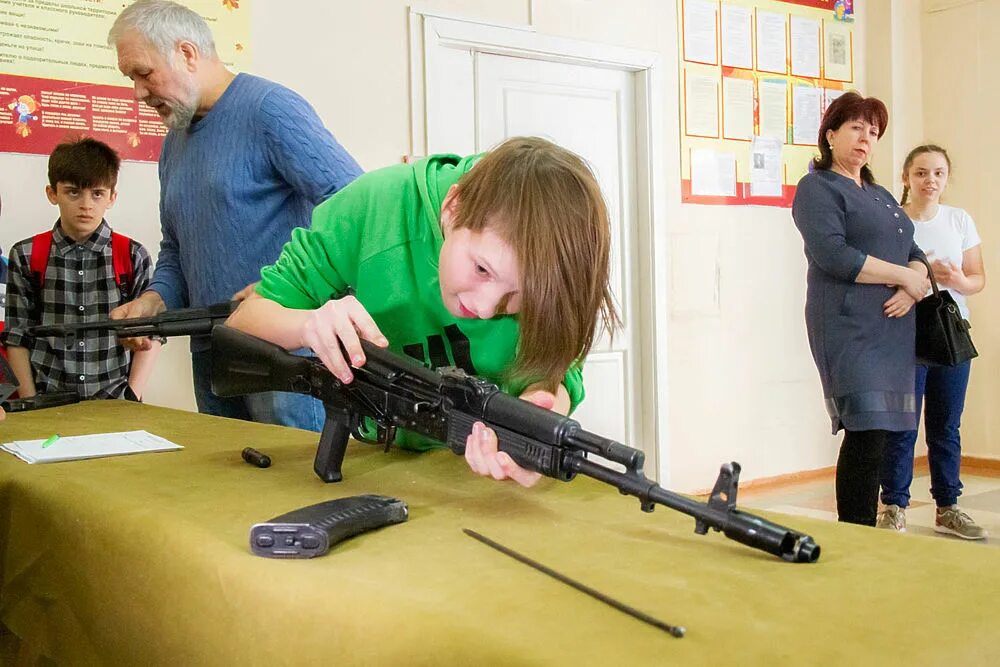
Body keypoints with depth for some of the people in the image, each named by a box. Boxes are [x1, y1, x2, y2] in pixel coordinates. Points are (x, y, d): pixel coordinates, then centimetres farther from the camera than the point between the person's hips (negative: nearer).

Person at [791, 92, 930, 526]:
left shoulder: (880, 195, 24)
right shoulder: (817, 188, 0)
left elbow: (915, 255, 18)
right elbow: (834, 255, -15)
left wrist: (911, 289, -5)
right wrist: (903, 275, -8)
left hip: (892, 326, 8)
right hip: (850, 327, -8)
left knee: (877, 433, 6)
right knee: (866, 433, -13)